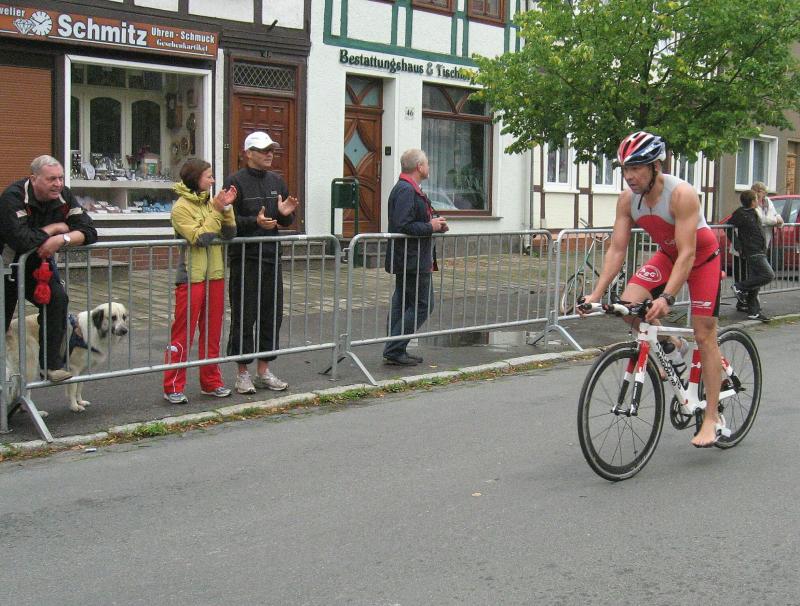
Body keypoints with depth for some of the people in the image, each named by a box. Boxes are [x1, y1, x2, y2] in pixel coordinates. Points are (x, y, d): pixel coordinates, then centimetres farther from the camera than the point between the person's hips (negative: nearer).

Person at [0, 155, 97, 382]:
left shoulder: (63, 197, -11)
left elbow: (89, 232, -14)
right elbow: (22, 240, -39)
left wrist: (62, 239, -32)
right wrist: (55, 228, -25)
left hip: (39, 263, 4)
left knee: (57, 299, -21)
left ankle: (51, 364, -13)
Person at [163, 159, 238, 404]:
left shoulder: (210, 202, 10)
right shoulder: (181, 207, -9)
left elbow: (230, 234, 4)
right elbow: (200, 238, -19)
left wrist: (227, 208, -7)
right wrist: (217, 211, -15)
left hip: (215, 276, 7)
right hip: (191, 278, -7)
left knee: (212, 333, 13)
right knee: (182, 334, -2)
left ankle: (211, 382, 23)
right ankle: (173, 387, 4)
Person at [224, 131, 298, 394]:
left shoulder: (276, 181, 14)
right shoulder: (236, 181, -5)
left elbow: (287, 223, 18)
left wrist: (286, 213, -4)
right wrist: (255, 221, -24)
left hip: (272, 258, 6)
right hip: (245, 259, -6)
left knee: (272, 316, 9)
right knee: (244, 317, 0)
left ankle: (264, 371, 20)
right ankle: (243, 373, 10)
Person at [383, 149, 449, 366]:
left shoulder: (409, 189, 16)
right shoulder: (406, 190, -18)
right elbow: (403, 226, -26)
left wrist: (435, 223, 11)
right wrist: (431, 227, -16)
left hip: (408, 260, 11)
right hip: (413, 260, -11)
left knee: (402, 303, 13)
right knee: (422, 305, -6)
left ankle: (394, 351, 18)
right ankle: (394, 350, -5)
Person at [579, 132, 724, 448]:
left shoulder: (681, 194, -33)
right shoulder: (627, 199, -17)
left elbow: (687, 254, -36)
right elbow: (616, 250, -14)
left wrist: (666, 298, -47)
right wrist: (595, 294, -24)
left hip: (702, 256, -5)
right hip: (667, 254, 5)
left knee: (704, 336, -6)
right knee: (629, 304, -19)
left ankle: (712, 419, 2)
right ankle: (667, 344, 12)